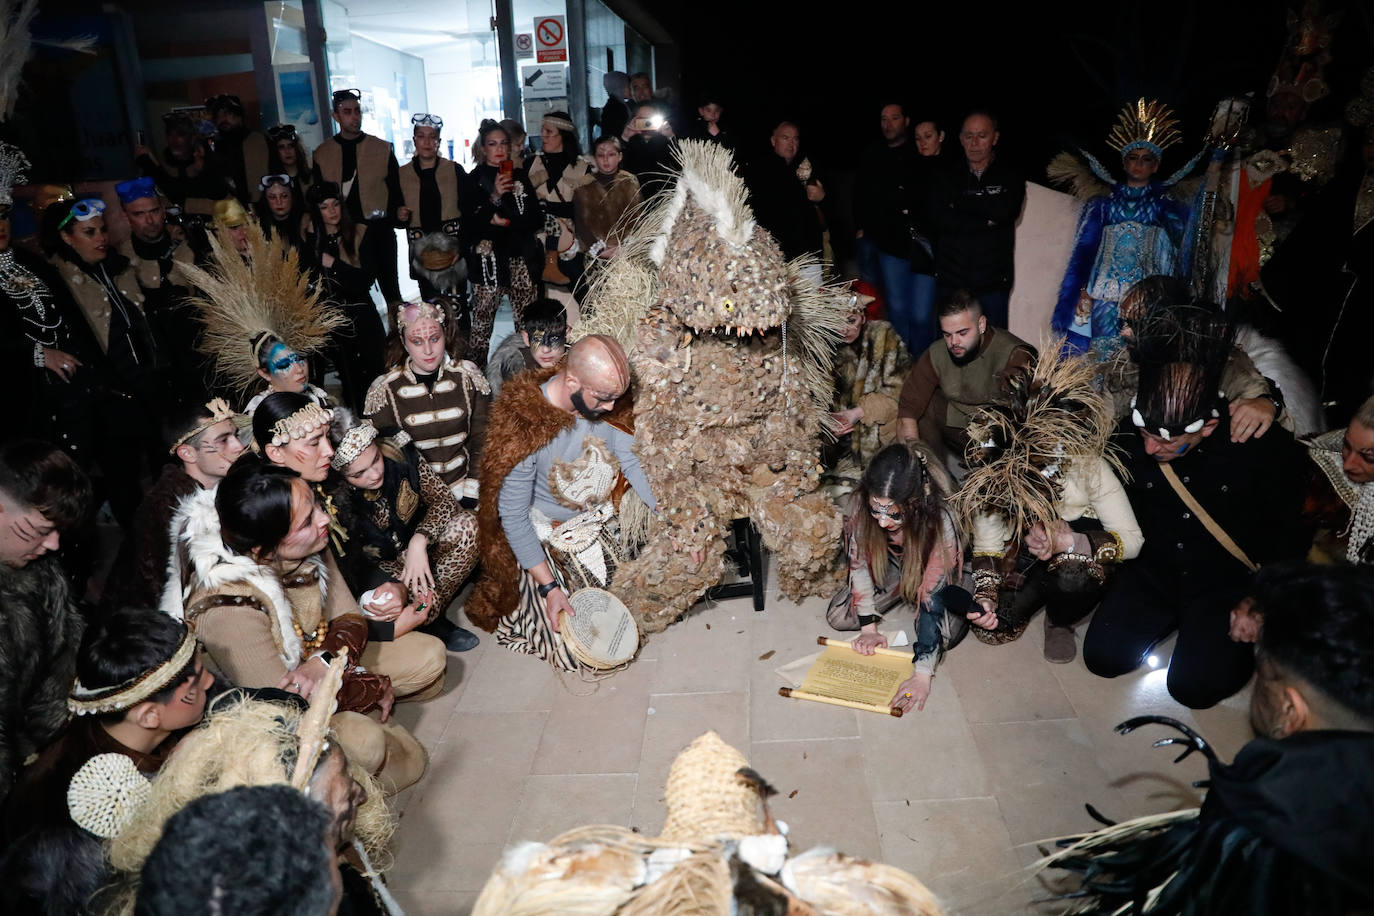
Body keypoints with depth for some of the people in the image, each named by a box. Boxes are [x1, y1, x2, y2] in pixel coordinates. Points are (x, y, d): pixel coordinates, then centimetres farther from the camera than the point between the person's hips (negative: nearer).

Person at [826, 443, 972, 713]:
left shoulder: (940, 523, -42)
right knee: (838, 617, -10)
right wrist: (869, 627, -22)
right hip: (890, 567, 3)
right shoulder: (861, 504, -32)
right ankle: (903, 594, 13)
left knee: (945, 633, -26)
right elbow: (859, 564, -19)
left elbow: (934, 599, -41)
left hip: (930, 572, -3)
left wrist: (922, 676, -42)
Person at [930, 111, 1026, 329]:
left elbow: (1002, 212, -14)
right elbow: (939, 218, -8)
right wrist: (986, 223, -12)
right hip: (950, 281, 1)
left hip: (992, 285, -1)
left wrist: (959, 200, -6)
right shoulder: (947, 178, 9)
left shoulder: (1010, 179, 6)